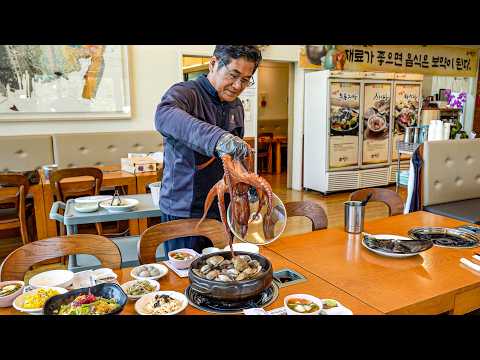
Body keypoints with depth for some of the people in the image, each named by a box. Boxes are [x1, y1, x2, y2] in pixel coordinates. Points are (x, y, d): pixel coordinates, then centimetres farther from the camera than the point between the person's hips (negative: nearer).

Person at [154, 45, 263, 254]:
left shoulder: (236, 105, 9)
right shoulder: (185, 93, -13)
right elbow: (164, 116, -39)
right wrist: (216, 137, -53)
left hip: (222, 209, 6)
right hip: (184, 212, -6)